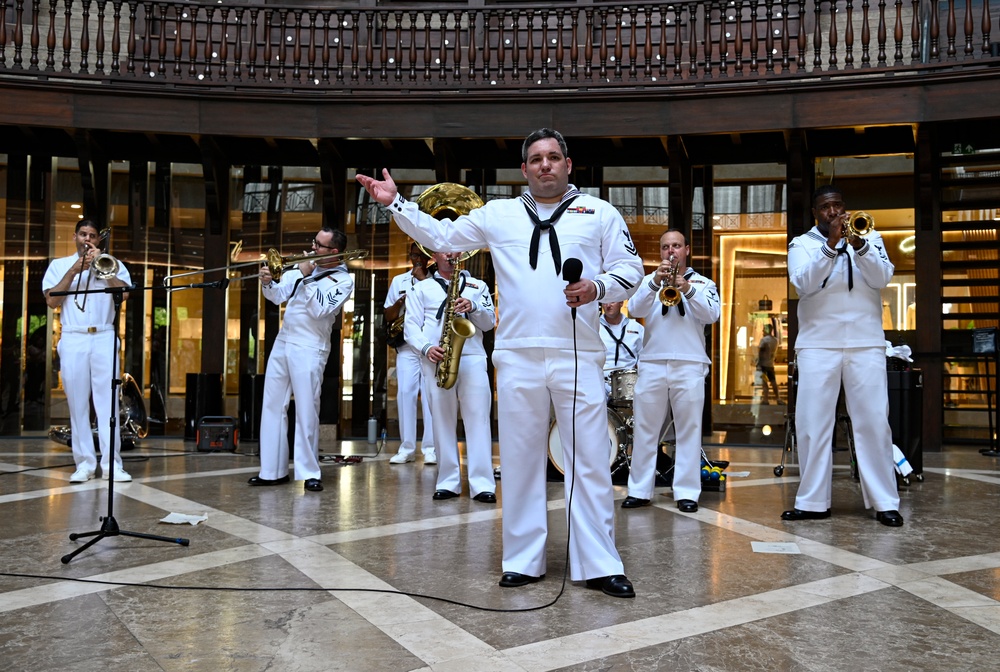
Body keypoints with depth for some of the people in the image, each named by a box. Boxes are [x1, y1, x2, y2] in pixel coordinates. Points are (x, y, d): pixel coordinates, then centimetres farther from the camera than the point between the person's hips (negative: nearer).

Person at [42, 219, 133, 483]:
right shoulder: (59, 265, 15)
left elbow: (124, 293, -4)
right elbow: (52, 300, 1)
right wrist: (74, 270, -5)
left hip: (104, 339, -1)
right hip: (73, 340, 1)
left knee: (108, 401, -5)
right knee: (78, 403, -1)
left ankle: (112, 464, -6)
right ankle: (84, 463, 4)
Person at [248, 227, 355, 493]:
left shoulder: (343, 280, -6)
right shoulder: (305, 265, 11)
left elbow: (320, 310, -18)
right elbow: (278, 296, 10)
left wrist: (306, 277, -17)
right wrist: (268, 283, -10)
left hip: (309, 349, -6)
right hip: (282, 342, 6)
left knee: (307, 411, -5)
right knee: (272, 407, 8)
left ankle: (310, 473, 5)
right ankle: (273, 470, 15)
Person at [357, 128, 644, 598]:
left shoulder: (599, 212, 10)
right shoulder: (497, 214, 14)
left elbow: (630, 268, 9)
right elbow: (440, 236, 15)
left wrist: (597, 287, -10)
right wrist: (395, 203, 7)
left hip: (578, 357, -1)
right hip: (517, 357, 2)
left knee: (590, 462, -1)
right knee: (520, 459, 7)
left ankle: (599, 565, 7)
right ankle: (524, 561, 18)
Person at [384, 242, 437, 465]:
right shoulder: (398, 281, 14)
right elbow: (389, 316, 13)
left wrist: (424, 280, -8)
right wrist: (401, 301, -7)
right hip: (406, 345, 2)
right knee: (405, 392, -3)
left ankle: (430, 447, -1)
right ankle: (406, 448, 2)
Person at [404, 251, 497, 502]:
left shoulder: (478, 286, 19)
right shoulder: (421, 288, 16)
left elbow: (490, 322, 10)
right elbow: (411, 326, 6)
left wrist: (473, 308, -10)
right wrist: (426, 347, -12)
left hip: (472, 358, 0)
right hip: (436, 360, 0)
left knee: (478, 418, -8)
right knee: (443, 420, 1)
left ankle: (482, 484, -10)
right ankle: (448, 482, 6)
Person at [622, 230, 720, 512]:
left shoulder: (703, 283, 14)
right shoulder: (649, 280, 16)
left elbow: (712, 314, -3)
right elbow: (635, 309, -2)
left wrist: (687, 288, -16)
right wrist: (656, 281, -16)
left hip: (689, 365, -1)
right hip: (651, 364, 1)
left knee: (689, 431, -2)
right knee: (645, 429, 2)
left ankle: (687, 492, 2)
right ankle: (639, 490, 8)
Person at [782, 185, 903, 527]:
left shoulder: (869, 237, 13)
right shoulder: (802, 244, 9)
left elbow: (882, 278, -3)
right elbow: (804, 284, -9)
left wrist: (857, 243, -17)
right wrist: (831, 243, -17)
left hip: (866, 343, 1)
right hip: (818, 345, 0)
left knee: (874, 422, -2)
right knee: (812, 424, -2)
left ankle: (885, 502, 4)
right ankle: (813, 501, 5)